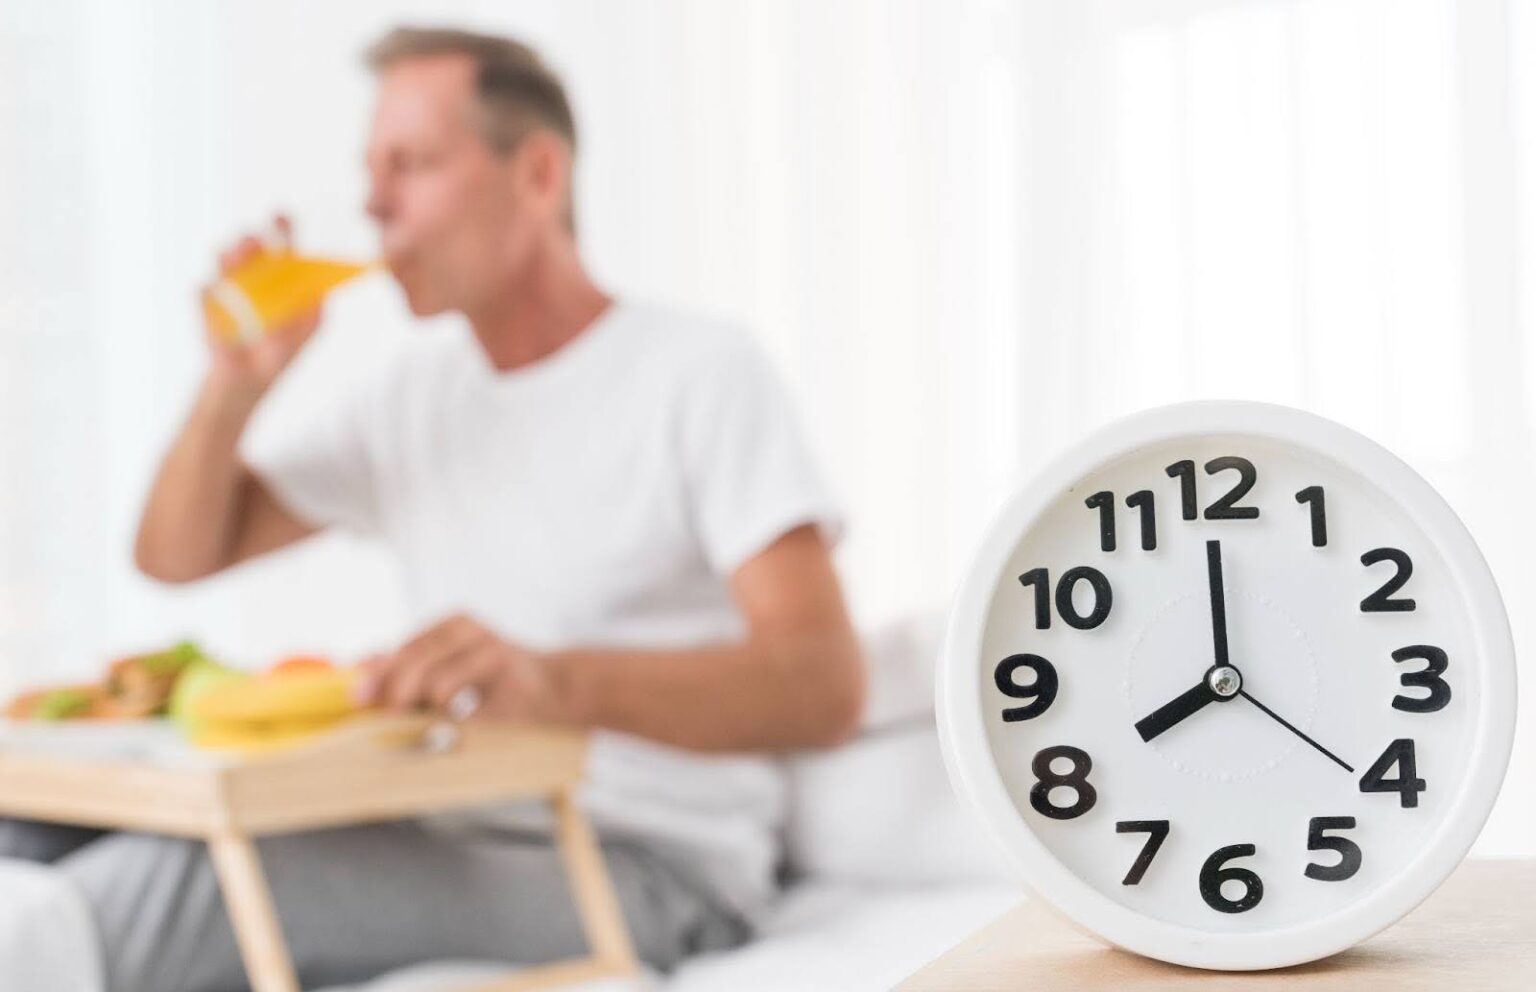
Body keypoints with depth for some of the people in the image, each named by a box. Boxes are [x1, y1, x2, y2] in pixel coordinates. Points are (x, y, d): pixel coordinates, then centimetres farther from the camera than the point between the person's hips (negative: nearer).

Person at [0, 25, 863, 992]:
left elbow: (824, 685, -19)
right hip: (454, 829, 6)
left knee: (180, 873, -30)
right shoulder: (418, 393, 15)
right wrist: (239, 377, -1)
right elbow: (175, 555, 19)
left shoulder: (700, 370, -6)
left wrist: (553, 679, -36)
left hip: (645, 867, -6)